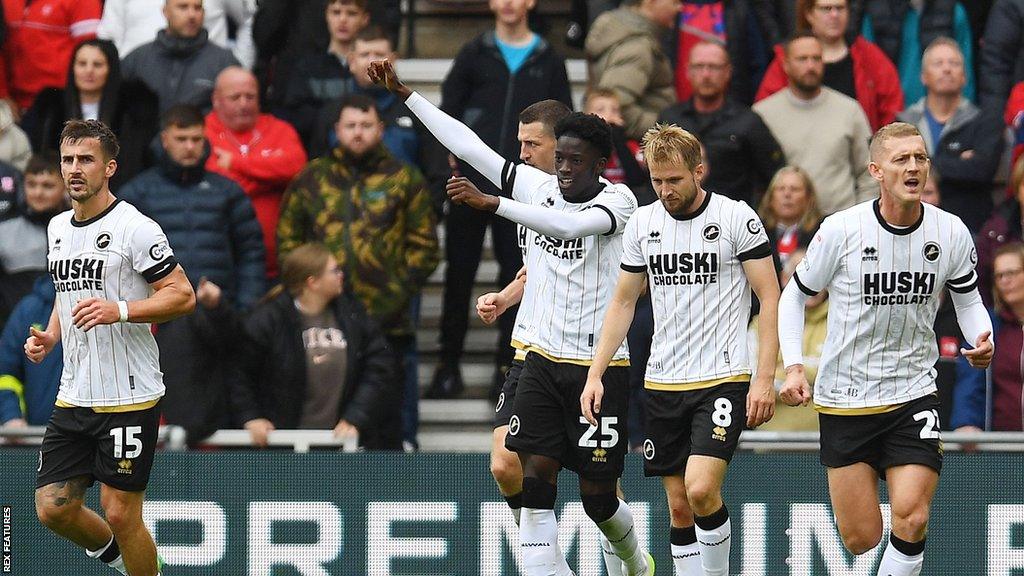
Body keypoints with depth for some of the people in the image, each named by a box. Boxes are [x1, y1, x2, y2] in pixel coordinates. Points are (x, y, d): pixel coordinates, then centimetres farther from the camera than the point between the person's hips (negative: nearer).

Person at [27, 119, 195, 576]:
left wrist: (119, 310, -25)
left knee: (120, 514, -5)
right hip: (73, 397, 7)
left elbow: (182, 295, -13)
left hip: (129, 398, -7)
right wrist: (49, 336, 9)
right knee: (53, 509, 3)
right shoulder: (58, 228, 12)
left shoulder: (135, 228, -11)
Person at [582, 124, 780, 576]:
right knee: (679, 507, 4)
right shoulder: (642, 223, 7)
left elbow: (770, 298, -5)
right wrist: (595, 374, 7)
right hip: (662, 382, 5)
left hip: (724, 378, -5)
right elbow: (623, 303, 15)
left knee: (701, 489, -20)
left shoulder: (737, 218, -7)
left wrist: (764, 378, -12)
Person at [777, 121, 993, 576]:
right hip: (844, 398, -1)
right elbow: (794, 295, 1)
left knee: (911, 521, -16)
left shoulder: (951, 233, -4)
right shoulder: (841, 230, -11)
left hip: (913, 395, 1)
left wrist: (982, 340, -10)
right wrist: (793, 367, -11)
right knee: (861, 539, 0)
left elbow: (968, 299, 12)